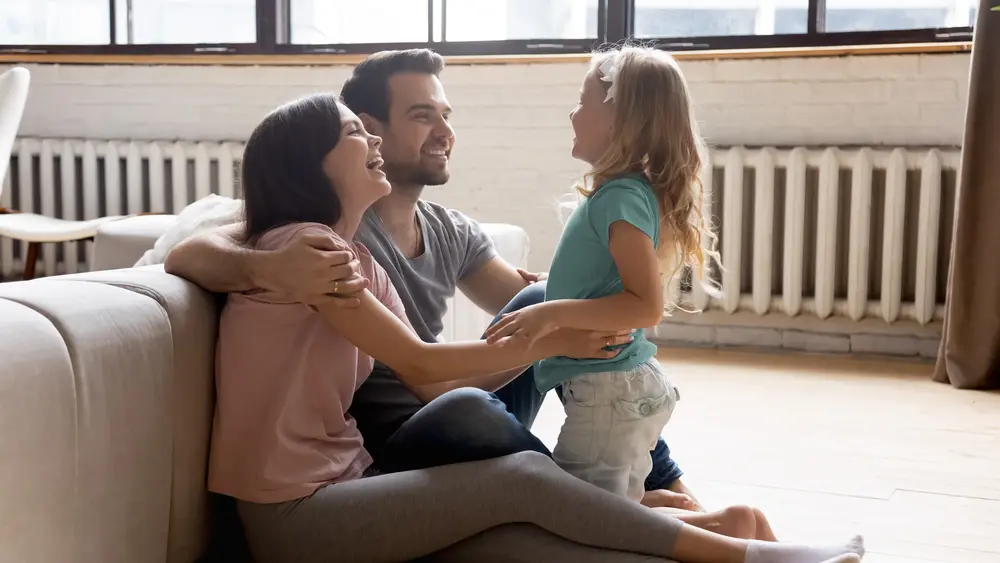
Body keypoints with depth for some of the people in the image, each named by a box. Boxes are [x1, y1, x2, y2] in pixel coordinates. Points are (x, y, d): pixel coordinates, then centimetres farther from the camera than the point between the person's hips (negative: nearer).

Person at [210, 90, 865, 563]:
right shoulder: (301, 245, -15)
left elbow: (427, 379, 6)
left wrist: (551, 330, 1)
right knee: (523, 478, -18)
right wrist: (553, 342, -11)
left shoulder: (357, 259, 14)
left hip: (344, 479, 8)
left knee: (529, 491, -10)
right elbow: (420, 362, -16)